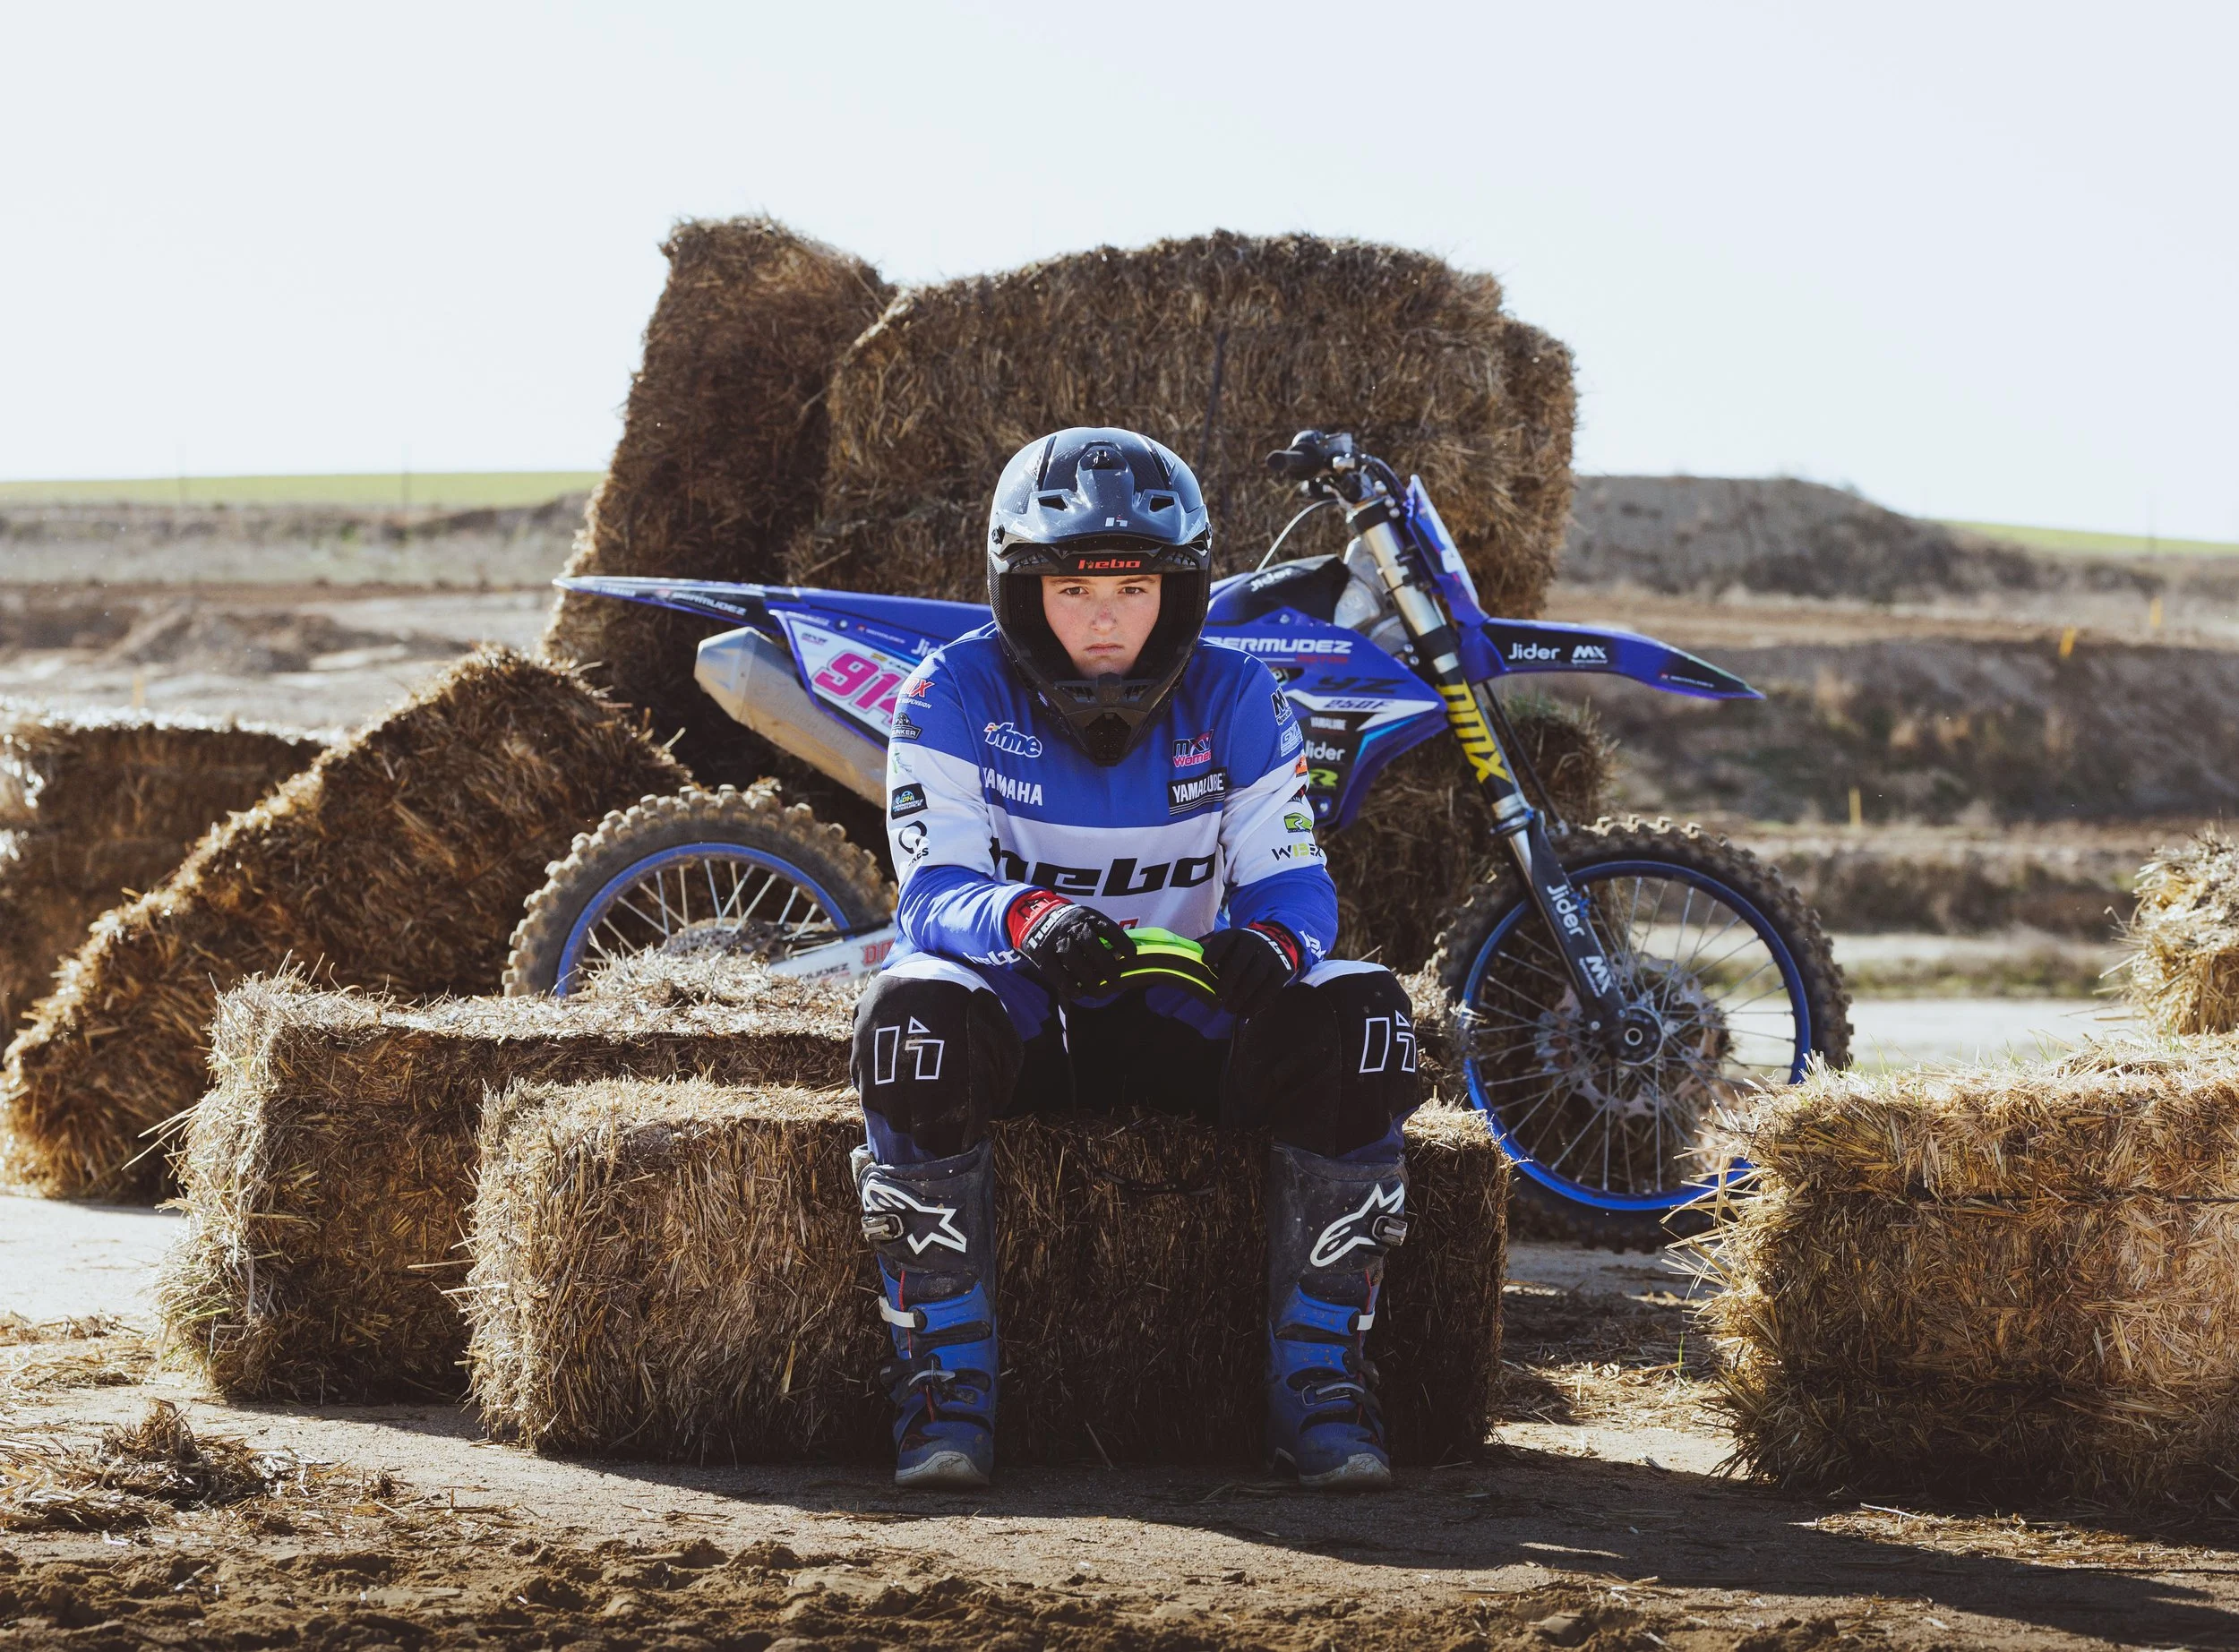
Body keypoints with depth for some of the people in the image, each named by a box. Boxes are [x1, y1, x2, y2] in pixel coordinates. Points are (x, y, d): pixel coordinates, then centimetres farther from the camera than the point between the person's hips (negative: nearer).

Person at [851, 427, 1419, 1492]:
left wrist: (1268, 940, -34)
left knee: (1360, 1016, -26)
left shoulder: (1232, 699, -3)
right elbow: (934, 887, -19)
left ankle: (1315, 1378, -16)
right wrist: (1028, 918, -43)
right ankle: (947, 1375, -25)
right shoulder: (957, 696, -9)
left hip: (1181, 1009, 2)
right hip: (1020, 1003, -2)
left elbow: (1293, 882, -8)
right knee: (912, 1017, -38)